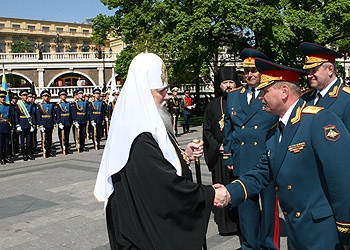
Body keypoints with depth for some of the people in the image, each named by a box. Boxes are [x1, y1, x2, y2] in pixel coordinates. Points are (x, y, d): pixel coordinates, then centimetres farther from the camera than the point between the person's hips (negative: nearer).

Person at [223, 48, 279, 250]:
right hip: (243, 163, 3)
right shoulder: (233, 96, 11)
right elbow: (228, 128, 15)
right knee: (246, 205, 12)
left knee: (269, 205, 8)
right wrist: (229, 156, 11)